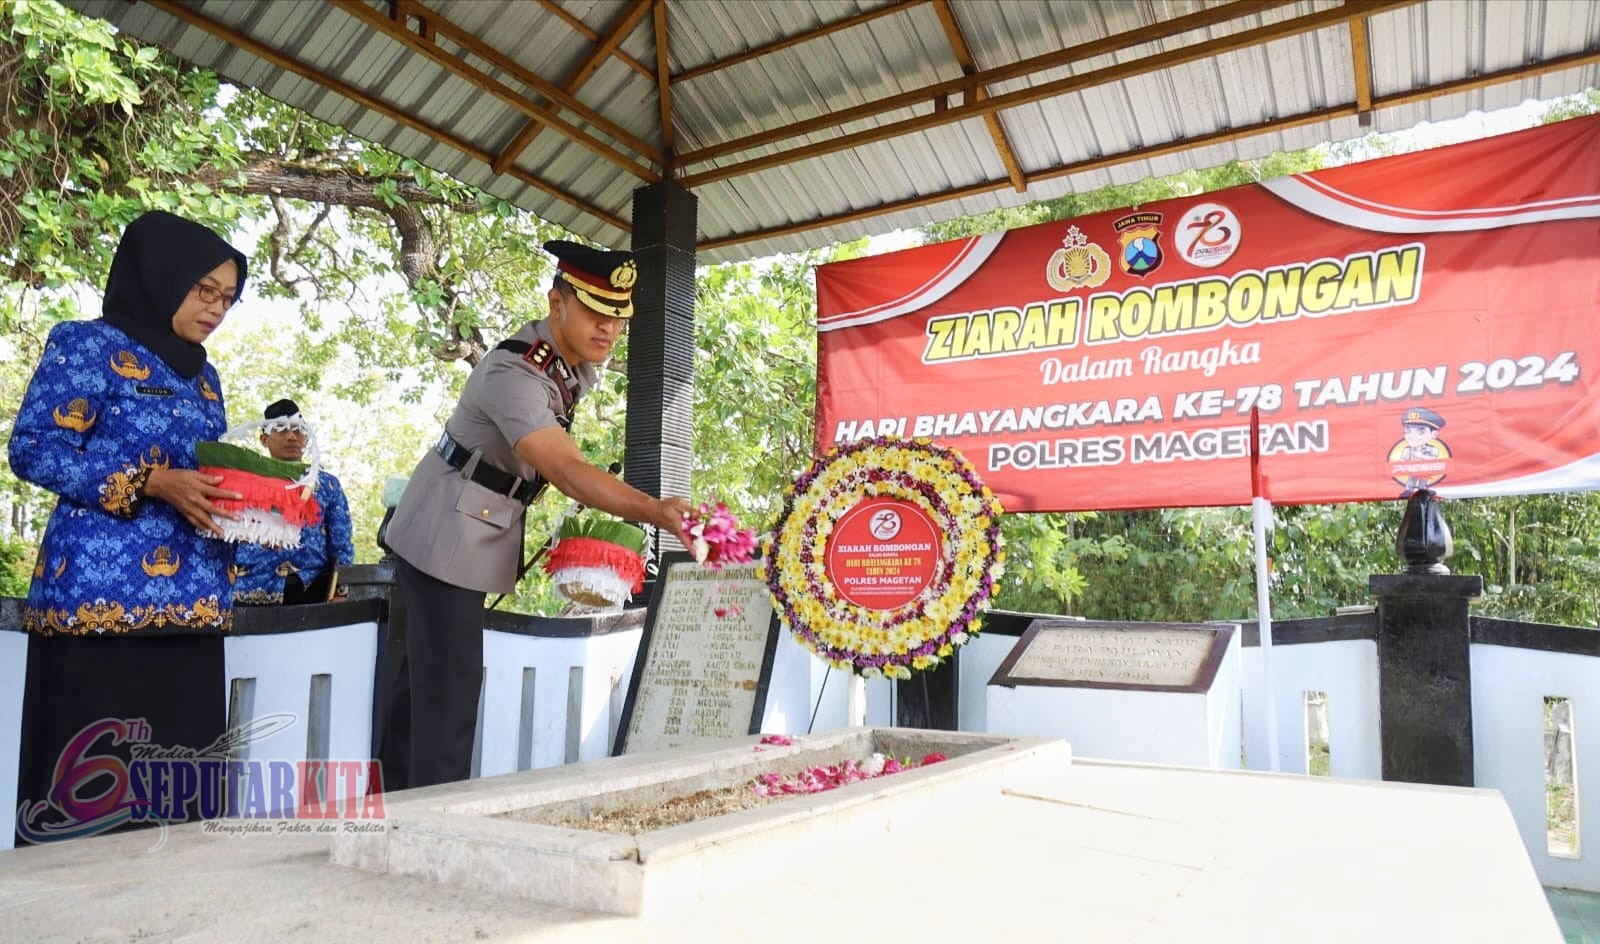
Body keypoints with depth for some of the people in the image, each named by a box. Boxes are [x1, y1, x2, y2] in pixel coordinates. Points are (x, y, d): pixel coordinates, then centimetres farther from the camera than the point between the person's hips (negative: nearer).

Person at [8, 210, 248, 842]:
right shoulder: (90, 345, -1)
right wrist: (151, 483, -19)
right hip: (103, 600, -6)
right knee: (87, 784, -2)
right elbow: (33, 449, -9)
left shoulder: (202, 376, 20)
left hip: (188, 608, 7)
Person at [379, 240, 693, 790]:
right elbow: (567, 471, -43)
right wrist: (654, 511, -54)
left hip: (485, 534, 9)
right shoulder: (513, 374, -29)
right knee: (450, 687, -10)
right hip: (447, 536, -9)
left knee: (422, 671, 17)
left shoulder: (580, 361, -1)